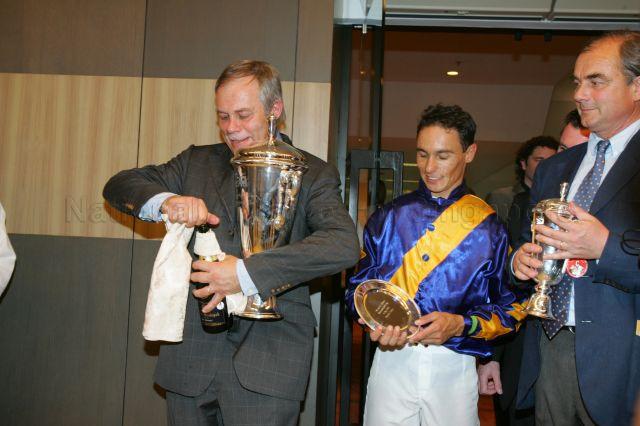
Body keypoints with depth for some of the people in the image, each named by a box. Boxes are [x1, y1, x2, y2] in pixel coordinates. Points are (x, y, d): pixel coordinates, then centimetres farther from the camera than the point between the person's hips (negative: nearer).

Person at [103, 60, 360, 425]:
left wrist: (247, 273, -23)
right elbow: (119, 186, 10)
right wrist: (164, 201, -14)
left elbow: (344, 244, -17)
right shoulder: (197, 162, 12)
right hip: (192, 352, 3)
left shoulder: (312, 174, 0)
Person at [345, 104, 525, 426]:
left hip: (455, 367, -1)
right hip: (390, 360, 1)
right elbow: (359, 287, 6)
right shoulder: (386, 217, 6)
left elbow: (511, 306, 1)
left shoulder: (489, 227, 0)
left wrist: (460, 324, -15)